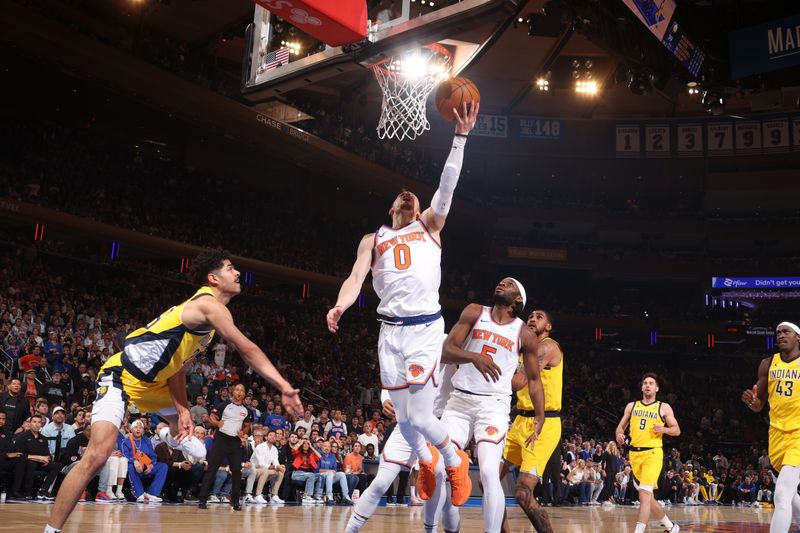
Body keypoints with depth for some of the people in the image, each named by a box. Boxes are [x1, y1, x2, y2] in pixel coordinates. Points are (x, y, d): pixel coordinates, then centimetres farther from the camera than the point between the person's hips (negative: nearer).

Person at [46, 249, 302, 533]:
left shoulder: (202, 309, 11)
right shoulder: (209, 304, -20)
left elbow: (177, 364, 10)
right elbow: (248, 350, -27)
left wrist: (183, 411, 2)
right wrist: (284, 387, -30)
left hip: (151, 381, 11)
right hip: (121, 377, -11)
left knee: (182, 418, 31)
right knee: (98, 455, -23)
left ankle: (173, 436, 65)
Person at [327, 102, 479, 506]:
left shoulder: (429, 226, 14)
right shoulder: (373, 240, 17)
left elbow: (447, 185, 1)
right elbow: (355, 280, 4)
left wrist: (460, 136, -6)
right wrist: (339, 307, -17)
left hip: (426, 328, -3)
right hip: (390, 331, 3)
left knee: (419, 416, -11)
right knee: (403, 418, 10)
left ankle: (455, 461, 18)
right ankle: (425, 461, 41)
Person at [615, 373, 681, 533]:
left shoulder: (664, 407, 4)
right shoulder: (631, 406, 13)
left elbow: (677, 430, 4)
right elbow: (621, 425, 16)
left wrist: (664, 429, -16)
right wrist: (619, 434, -6)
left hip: (653, 453, -5)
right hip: (635, 453, 5)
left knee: (644, 493, -18)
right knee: (648, 495, 12)